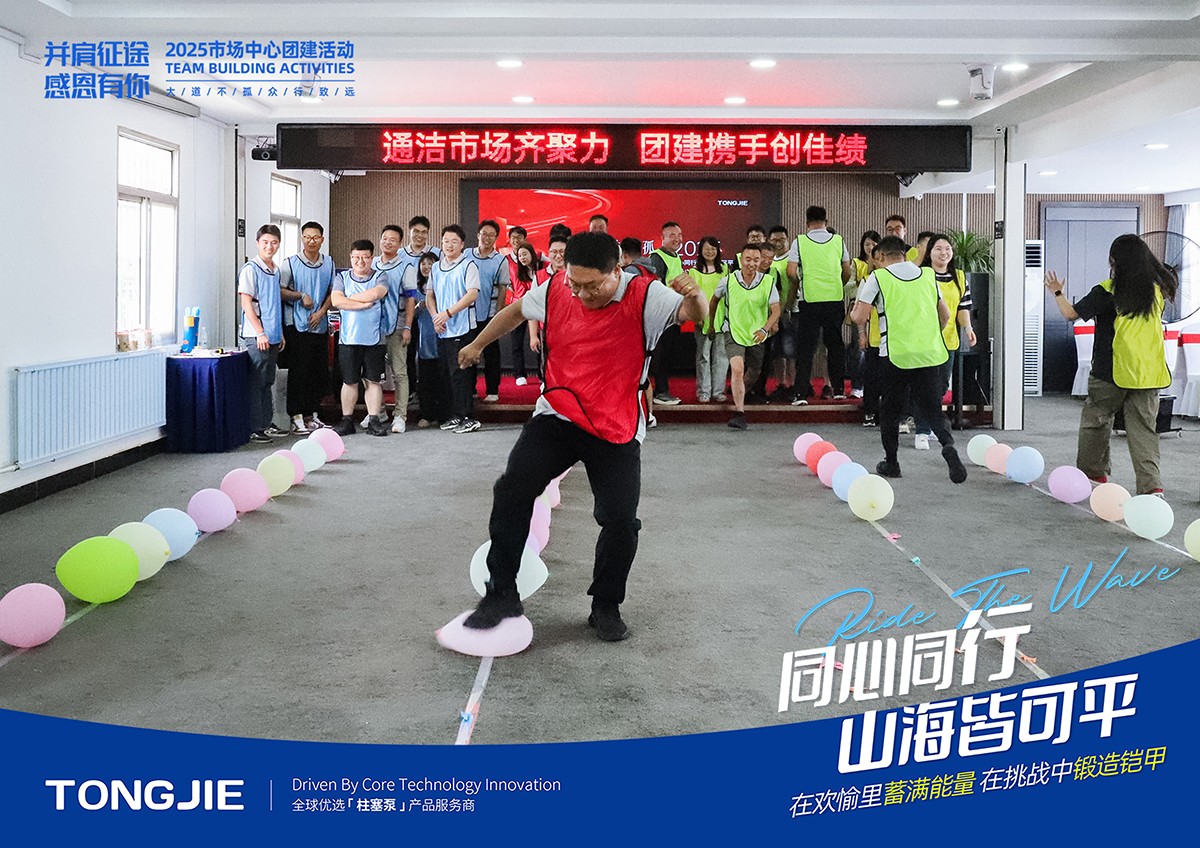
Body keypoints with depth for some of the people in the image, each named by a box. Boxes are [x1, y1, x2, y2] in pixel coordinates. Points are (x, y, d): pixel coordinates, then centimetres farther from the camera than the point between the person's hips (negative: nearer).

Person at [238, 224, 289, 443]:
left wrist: (280, 333, 17)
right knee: (256, 382, -4)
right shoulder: (250, 269, -8)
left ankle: (266, 423, 21)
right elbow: (246, 303, -13)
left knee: (267, 382, 14)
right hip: (256, 337, -8)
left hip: (273, 336, 8)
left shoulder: (276, 271, 15)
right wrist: (260, 332, -17)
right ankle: (254, 428, 0)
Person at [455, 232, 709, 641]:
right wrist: (477, 345, 28)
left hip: (617, 431, -2)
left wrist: (695, 297, -49)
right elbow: (515, 311, 16)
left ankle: (606, 607, 15)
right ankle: (502, 595, 0)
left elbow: (695, 315, -25)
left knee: (621, 519, -11)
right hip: (556, 418, 2)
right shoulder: (554, 290, -4)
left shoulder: (643, 296, -13)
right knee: (511, 491, -15)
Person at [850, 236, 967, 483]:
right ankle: (947, 443, -18)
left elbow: (860, 318, -6)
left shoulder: (877, 278, -2)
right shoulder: (928, 275, 11)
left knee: (891, 409, 13)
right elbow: (945, 316, 15)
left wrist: (854, 311, 16)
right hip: (929, 353, 3)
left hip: (895, 353, -3)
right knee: (931, 407, 9)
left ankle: (891, 463, 20)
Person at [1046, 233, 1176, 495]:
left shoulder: (1108, 290, -11)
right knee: (1144, 427, 4)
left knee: (1095, 419, 17)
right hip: (1149, 371, 4)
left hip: (1112, 371, -4)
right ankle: (1151, 485, -8)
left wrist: (1058, 293, 9)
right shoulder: (1157, 288, 5)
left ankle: (1093, 471, 27)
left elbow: (1071, 314, -8)